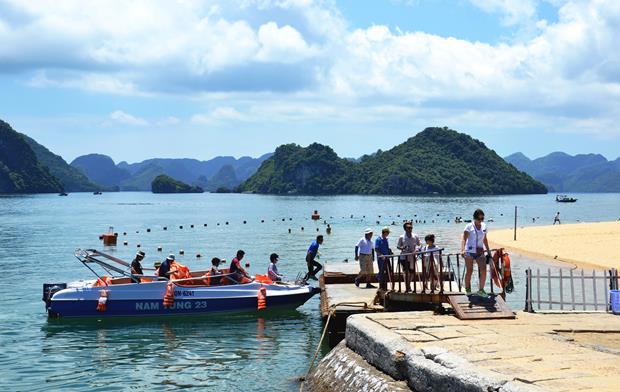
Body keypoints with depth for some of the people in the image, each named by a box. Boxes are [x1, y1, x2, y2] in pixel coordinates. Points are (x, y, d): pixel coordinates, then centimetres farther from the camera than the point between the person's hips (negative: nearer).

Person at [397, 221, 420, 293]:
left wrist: (416, 249, -13)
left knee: (411, 272, 13)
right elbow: (398, 246, 4)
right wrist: (402, 248, -17)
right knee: (406, 272, -8)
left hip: (412, 256, 3)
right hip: (404, 257, -3)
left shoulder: (415, 236, 1)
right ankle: (407, 288, -5)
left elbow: (419, 245, 7)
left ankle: (409, 285, 34)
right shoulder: (401, 237, -4)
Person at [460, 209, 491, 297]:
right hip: (470, 251, -4)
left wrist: (488, 250, 24)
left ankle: (481, 290, 0)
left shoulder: (484, 226, 10)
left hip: (480, 252, 4)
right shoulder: (469, 227, -5)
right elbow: (464, 239, -15)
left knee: (483, 270, -9)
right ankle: (468, 289, 11)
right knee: (469, 271, -2)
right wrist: (462, 250, -29)